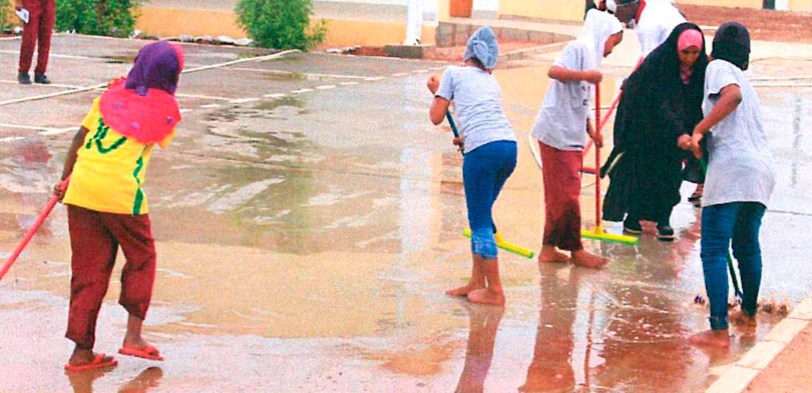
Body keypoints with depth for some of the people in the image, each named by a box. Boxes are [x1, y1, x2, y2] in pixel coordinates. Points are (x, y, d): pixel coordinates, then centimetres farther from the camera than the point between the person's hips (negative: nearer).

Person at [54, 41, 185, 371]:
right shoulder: (166, 110, 3)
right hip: (122, 193, -4)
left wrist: (65, 178, 21)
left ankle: (82, 351, 12)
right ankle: (133, 335, 12)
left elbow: (79, 139, 12)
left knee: (88, 268, 10)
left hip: (81, 187, 4)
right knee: (141, 258, 18)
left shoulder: (111, 96, 13)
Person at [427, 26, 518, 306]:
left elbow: (436, 117, 12)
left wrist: (436, 92, 29)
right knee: (481, 217, 18)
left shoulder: (454, 73, 12)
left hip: (482, 150, -6)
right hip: (509, 146, 6)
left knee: (480, 221, 1)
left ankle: (494, 291, 3)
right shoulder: (491, 82, 26)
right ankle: (477, 282, 23)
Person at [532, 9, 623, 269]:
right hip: (558, 132, -10)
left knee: (558, 194, 12)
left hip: (569, 135, 10)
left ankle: (549, 248, 18)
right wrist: (585, 75, -34)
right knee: (566, 193, -3)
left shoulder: (590, 54, 18)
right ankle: (575, 250, 3)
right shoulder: (579, 48, -9)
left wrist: (591, 130, 22)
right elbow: (554, 71, -26)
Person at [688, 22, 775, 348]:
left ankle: (719, 331, -14)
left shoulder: (718, 67, 1)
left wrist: (699, 130, -18)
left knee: (714, 251, -8)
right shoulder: (744, 79, 26)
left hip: (732, 168, -8)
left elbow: (732, 95, -19)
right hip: (762, 170, 8)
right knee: (747, 245, 25)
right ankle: (749, 312, 41)